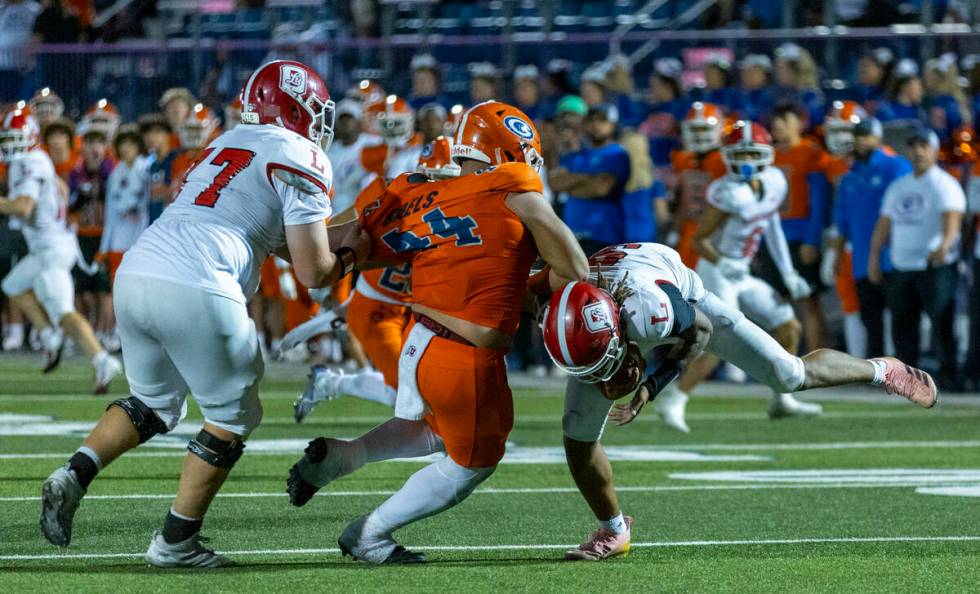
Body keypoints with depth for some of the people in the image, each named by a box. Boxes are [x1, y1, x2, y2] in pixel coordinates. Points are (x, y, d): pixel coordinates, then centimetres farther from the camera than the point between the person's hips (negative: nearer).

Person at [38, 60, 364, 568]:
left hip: (134, 274, 7)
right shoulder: (300, 158, 4)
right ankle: (176, 541, 12)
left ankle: (74, 475, 5)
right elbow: (313, 273, 4)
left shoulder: (226, 145, 28)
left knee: (154, 405, 26)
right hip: (194, 291, -7)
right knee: (233, 417, 12)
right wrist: (351, 255, 22)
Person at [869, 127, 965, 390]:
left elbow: (951, 220, -21)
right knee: (902, 323, 7)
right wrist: (874, 257, 12)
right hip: (901, 267, 6)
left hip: (936, 266, -6)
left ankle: (949, 374, -2)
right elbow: (884, 224, 20)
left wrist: (944, 245, -39)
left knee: (941, 322, -9)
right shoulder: (898, 187, 17)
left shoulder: (945, 185, -5)